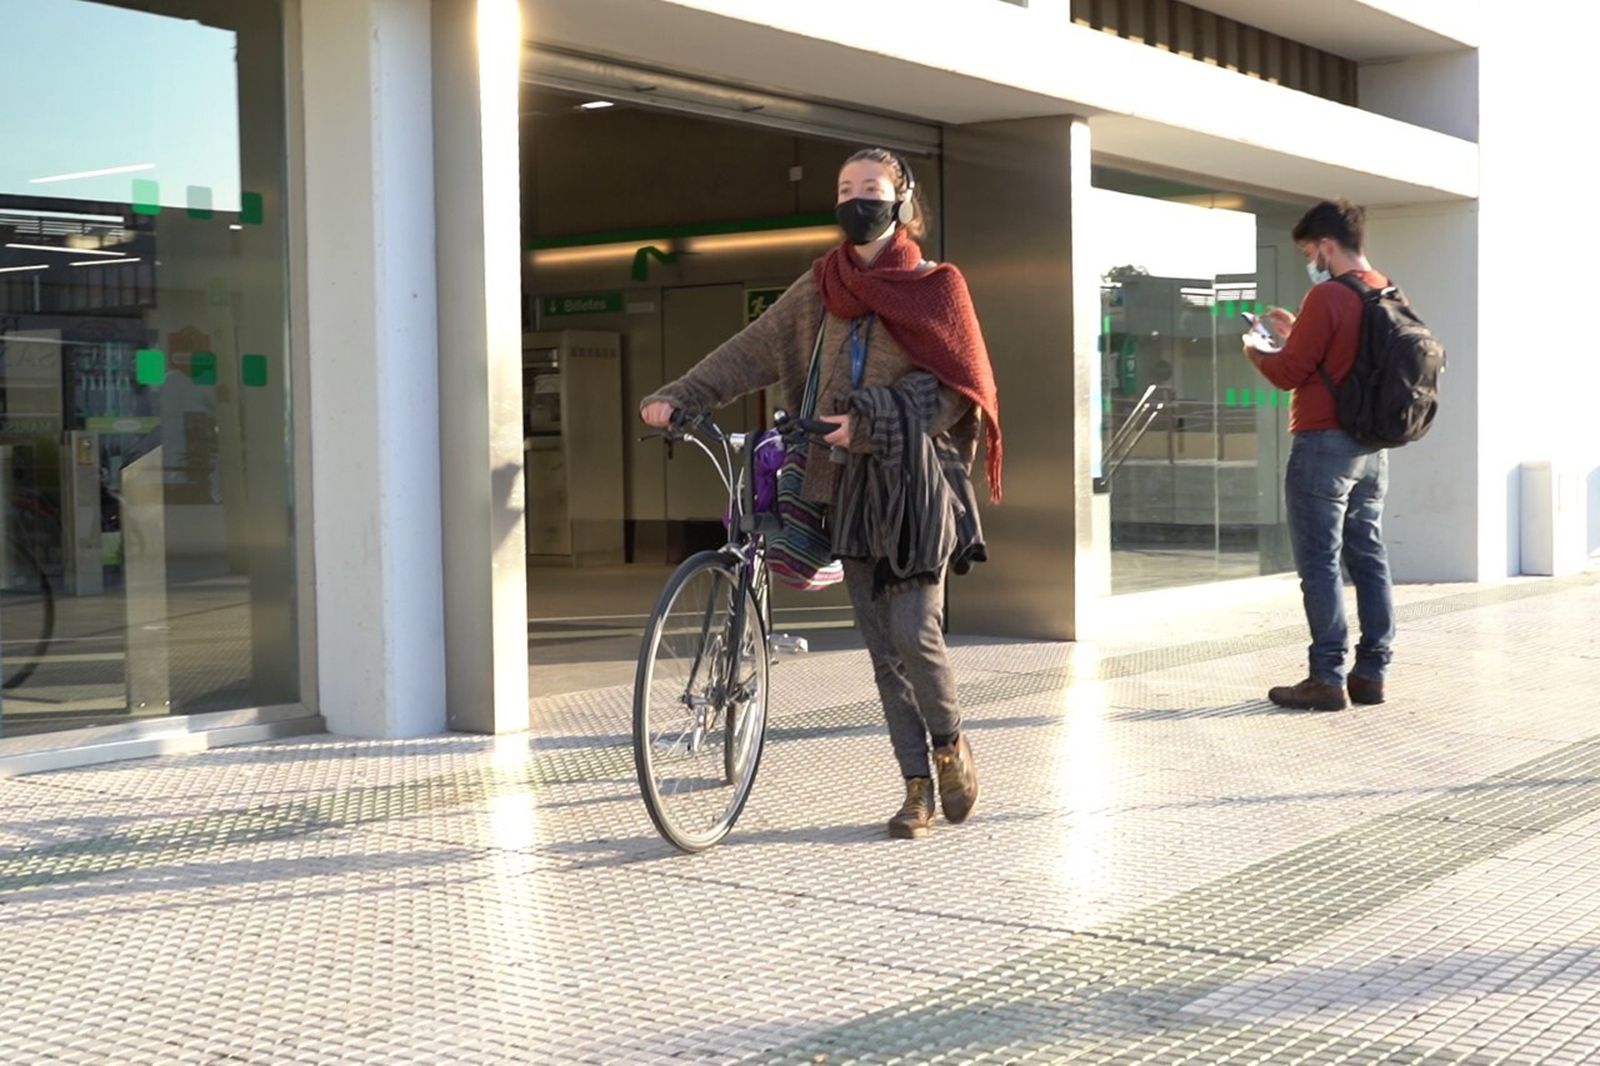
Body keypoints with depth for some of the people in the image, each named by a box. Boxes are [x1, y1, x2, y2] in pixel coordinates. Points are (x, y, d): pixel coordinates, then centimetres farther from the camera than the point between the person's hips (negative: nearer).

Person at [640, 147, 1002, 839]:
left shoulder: (935, 289, 0)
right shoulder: (822, 288, 12)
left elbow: (948, 390, -9)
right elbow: (753, 351, 4)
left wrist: (869, 420, -20)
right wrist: (679, 396, -8)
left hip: (916, 484, -4)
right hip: (850, 488, 4)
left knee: (913, 632, -11)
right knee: (882, 644, 5)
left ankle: (949, 742, 16)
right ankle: (918, 787, 14)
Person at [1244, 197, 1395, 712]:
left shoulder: (1327, 297, -15)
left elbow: (1290, 372, -12)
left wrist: (1256, 353, 7)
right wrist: (1298, 332, 20)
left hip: (1323, 443, -8)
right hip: (1372, 447, 8)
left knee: (1319, 564, -4)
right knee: (1369, 559, 10)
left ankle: (1327, 678, -4)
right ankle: (1371, 671, 14)